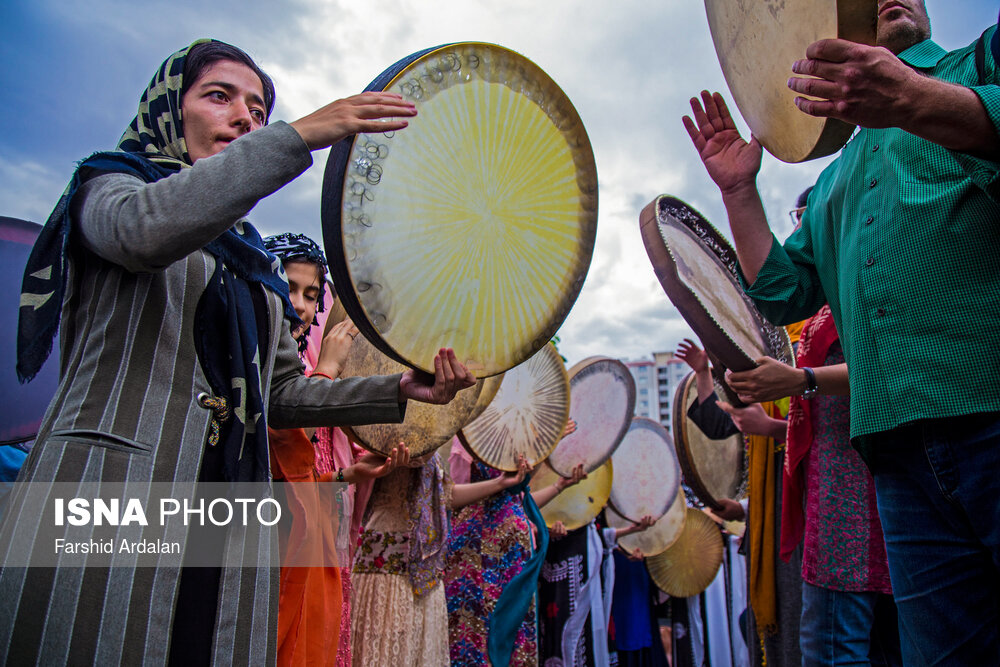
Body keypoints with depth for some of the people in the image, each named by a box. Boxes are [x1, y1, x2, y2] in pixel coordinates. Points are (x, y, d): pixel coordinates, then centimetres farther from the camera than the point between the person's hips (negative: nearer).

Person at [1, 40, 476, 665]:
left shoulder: (253, 257, 23)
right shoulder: (108, 186, 9)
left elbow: (283, 390, 17)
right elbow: (144, 230, -19)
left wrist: (397, 391, 3)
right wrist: (298, 136, -21)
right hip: (105, 487, -4)